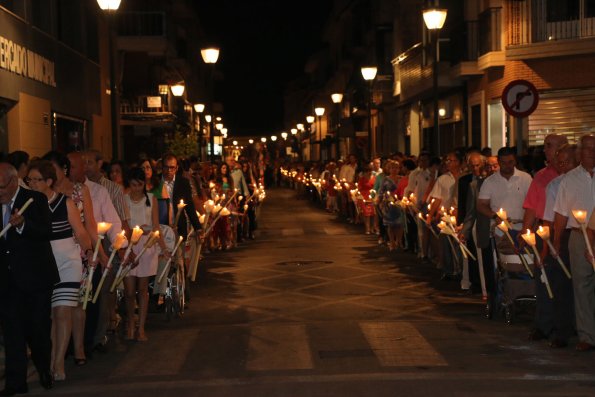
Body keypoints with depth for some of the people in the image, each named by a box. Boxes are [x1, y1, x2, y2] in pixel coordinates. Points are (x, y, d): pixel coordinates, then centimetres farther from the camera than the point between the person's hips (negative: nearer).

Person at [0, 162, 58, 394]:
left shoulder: (36, 200, -5)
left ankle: (44, 370, 28)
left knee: (39, 327, 5)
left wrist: (23, 225, -32)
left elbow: (46, 232, -16)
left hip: (35, 276, -4)